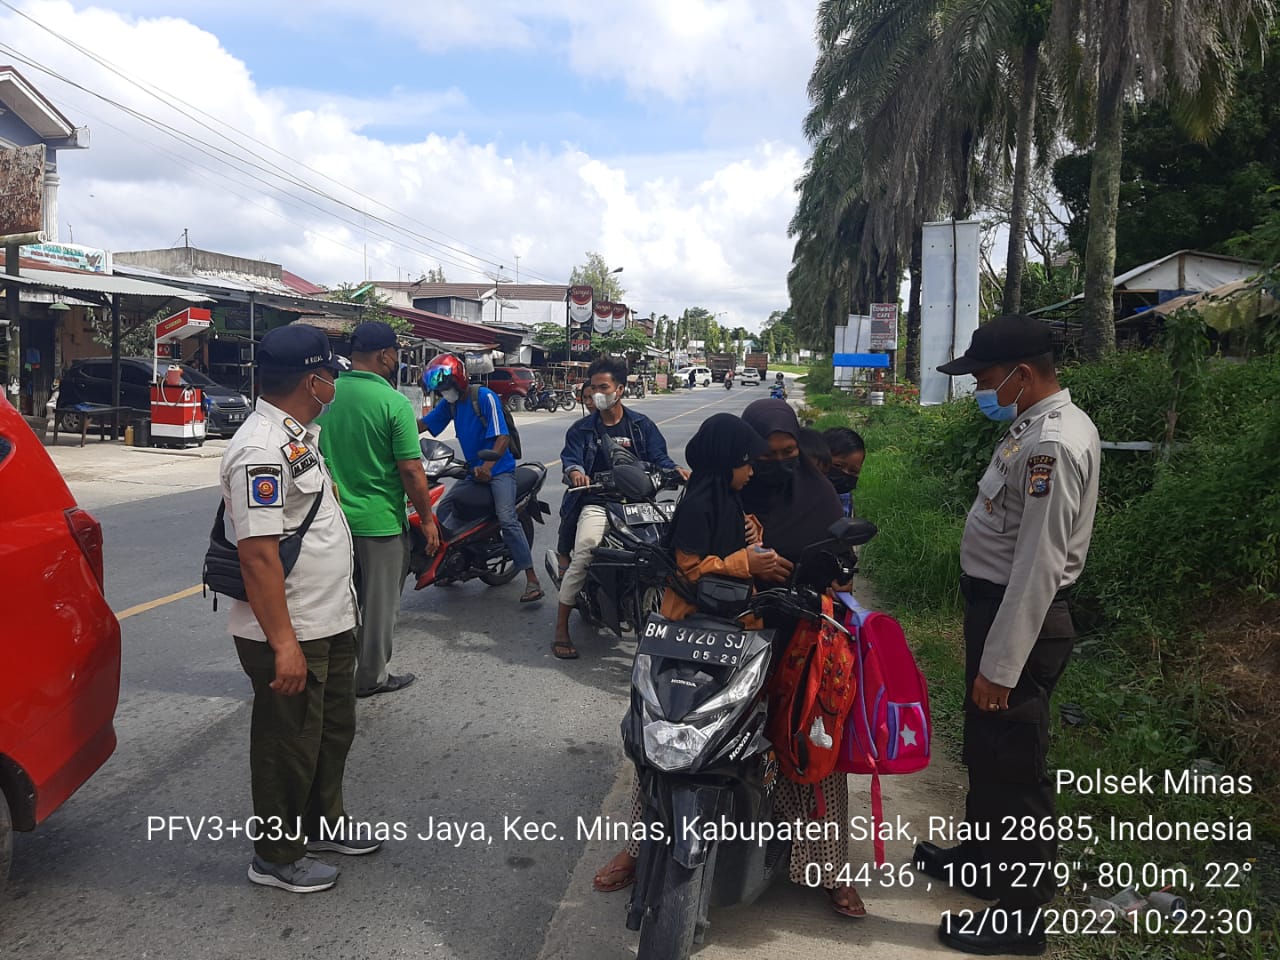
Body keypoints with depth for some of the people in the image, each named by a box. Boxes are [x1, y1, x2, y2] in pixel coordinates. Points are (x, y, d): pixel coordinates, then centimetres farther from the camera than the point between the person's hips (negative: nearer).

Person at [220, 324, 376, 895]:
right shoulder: (262, 449, -24)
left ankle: (322, 823, 42)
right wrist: (284, 645, -27)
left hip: (328, 624, 10)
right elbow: (258, 553, -28)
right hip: (290, 635, -10)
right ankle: (277, 855, 26)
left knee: (334, 730, 23)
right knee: (289, 747, 7)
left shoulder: (299, 435, 10)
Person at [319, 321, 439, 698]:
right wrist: (427, 518, -5)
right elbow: (411, 470, -17)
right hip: (380, 520, -5)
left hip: (333, 518, 5)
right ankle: (371, 677, 22)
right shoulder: (394, 402, -17)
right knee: (379, 603, 10)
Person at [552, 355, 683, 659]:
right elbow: (570, 457, -4)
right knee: (583, 557, -24)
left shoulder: (641, 425, 13)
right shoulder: (582, 429, 11)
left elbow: (658, 456, 5)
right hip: (596, 504, -1)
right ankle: (561, 629, -15)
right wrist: (576, 472, -28)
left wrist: (676, 470, -18)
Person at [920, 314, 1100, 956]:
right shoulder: (1033, 425, 8)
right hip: (994, 604, 10)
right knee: (984, 748, 25)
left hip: (1023, 617, -10)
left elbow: (1038, 566, -26)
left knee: (1013, 765, 3)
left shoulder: (1055, 444, -24)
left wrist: (999, 667, -23)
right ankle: (983, 853, 46)